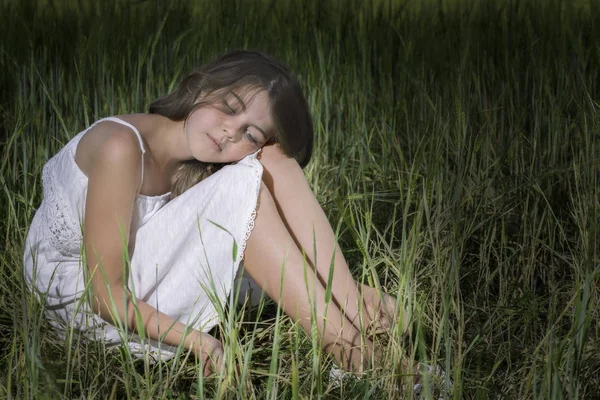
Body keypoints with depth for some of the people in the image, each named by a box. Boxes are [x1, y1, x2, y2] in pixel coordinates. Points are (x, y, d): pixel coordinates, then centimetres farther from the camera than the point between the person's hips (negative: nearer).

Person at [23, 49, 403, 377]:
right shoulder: (123, 146, -26)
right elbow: (106, 295, -26)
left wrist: (346, 291, -19)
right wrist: (202, 345, -33)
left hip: (141, 279, 7)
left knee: (272, 161, -13)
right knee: (241, 187, -26)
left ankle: (351, 308, -18)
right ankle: (340, 343, -25)